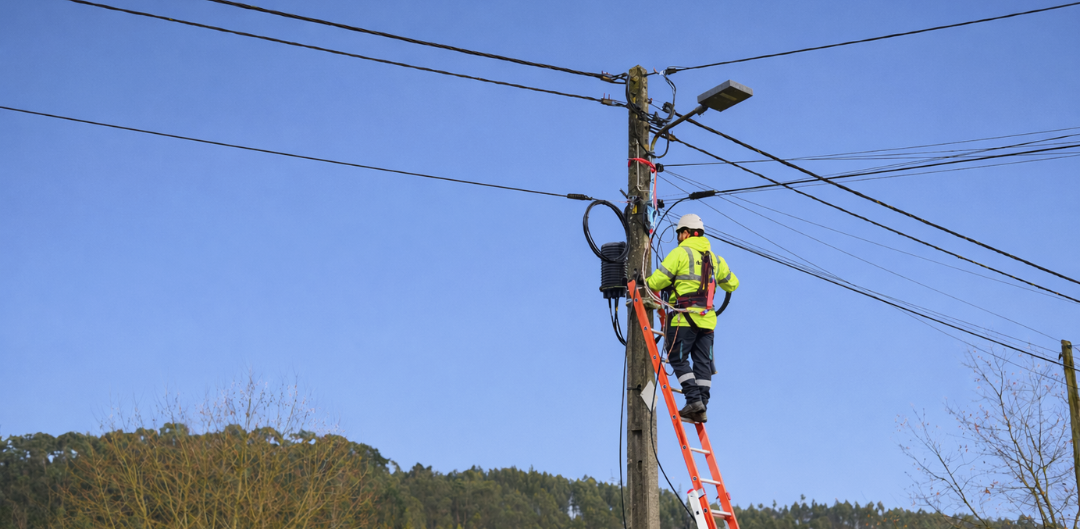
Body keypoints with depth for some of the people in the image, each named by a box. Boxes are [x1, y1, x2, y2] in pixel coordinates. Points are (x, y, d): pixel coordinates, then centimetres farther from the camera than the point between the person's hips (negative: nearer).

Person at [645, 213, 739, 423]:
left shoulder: (681, 252, -4)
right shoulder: (715, 258, 17)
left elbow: (659, 280, -8)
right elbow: (732, 283, 26)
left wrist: (645, 284, 13)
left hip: (684, 317, -6)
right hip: (707, 319, 6)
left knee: (678, 359, -1)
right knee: (703, 362, 5)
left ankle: (694, 399, -13)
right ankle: (701, 408, 0)